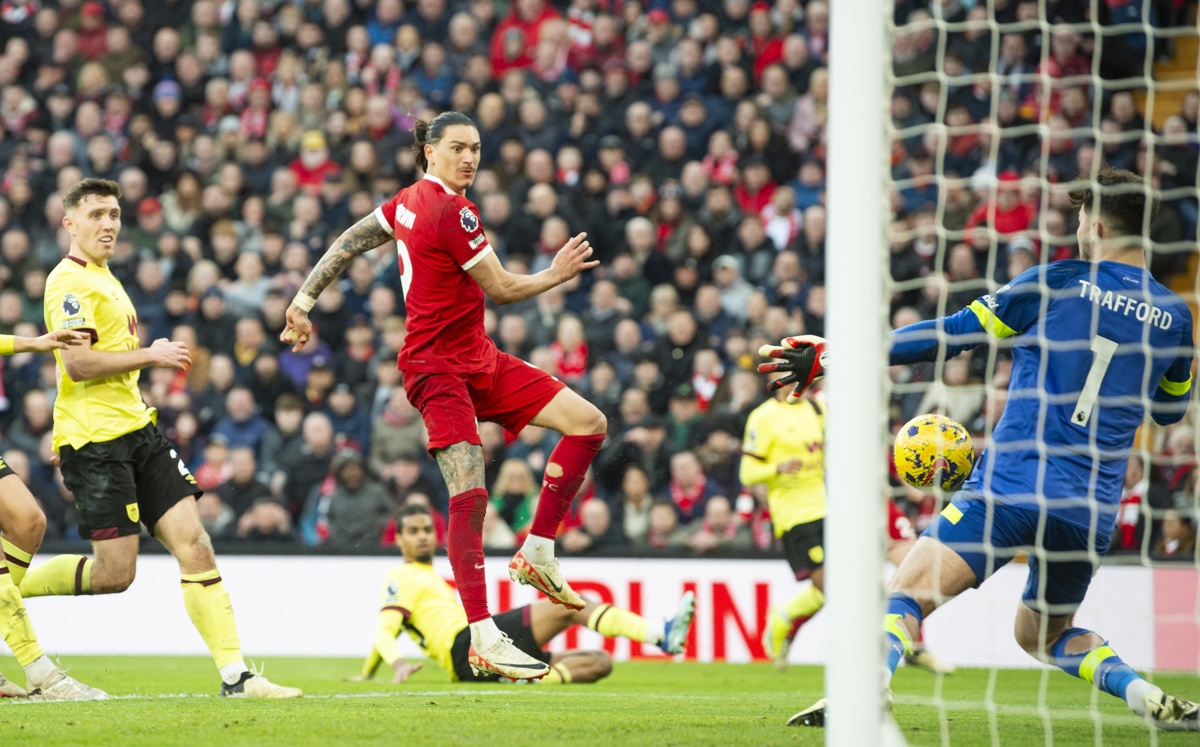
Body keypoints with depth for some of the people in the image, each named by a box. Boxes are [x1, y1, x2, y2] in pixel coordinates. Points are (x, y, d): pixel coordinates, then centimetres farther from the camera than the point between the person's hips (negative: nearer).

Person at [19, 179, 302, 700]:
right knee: (114, 573, -9)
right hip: (94, 440, -9)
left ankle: (235, 675, -8)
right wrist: (149, 355, -14)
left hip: (137, 431, 9)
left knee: (194, 544, -4)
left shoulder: (104, 280, 21)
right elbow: (77, 363, -21)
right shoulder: (70, 281, -10)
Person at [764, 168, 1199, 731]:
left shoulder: (1059, 283, -2)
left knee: (905, 595, -11)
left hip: (1012, 486, -5)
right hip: (1093, 511, 5)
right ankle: (1146, 697, 5)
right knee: (1043, 632, 27)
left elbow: (951, 336, 0)